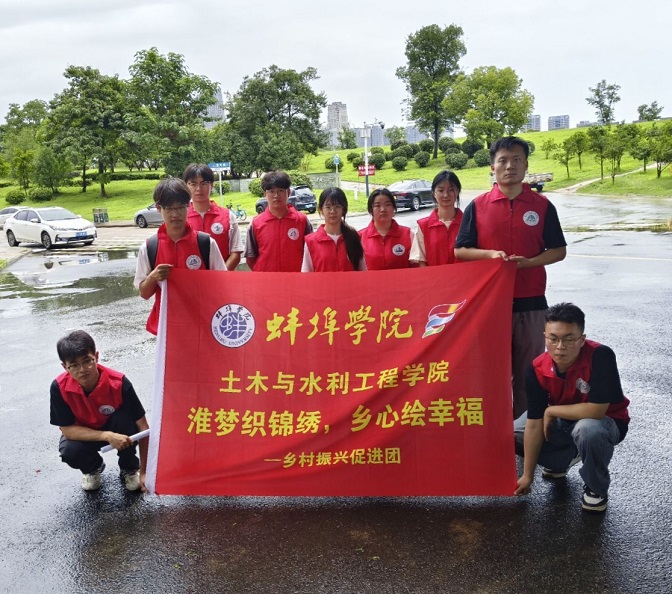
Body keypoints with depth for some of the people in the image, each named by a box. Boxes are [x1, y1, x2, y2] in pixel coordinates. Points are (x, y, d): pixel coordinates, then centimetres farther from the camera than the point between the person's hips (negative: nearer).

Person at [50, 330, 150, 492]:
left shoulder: (119, 382, -31)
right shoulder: (59, 387, -28)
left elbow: (142, 427, -27)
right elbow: (67, 429, -21)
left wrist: (144, 471, -31)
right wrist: (107, 436, -36)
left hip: (116, 428, 0)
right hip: (83, 434, 1)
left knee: (124, 417, -32)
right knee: (69, 451, -31)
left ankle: (130, 468, -4)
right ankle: (93, 468, 8)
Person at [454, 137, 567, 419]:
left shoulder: (542, 205, 4)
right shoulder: (477, 206, 3)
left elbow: (559, 250, 6)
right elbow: (460, 251, 4)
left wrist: (528, 262, -12)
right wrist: (489, 253, -14)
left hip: (531, 301, 1)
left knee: (529, 372, 7)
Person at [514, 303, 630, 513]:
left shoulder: (600, 356, -32)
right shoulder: (538, 369, -20)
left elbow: (595, 410, -35)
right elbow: (534, 424, -16)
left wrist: (551, 411, -21)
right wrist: (528, 475, -12)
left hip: (604, 421, -4)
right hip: (562, 421, 5)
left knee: (588, 431, -39)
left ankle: (596, 489, -8)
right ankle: (563, 460, 19)